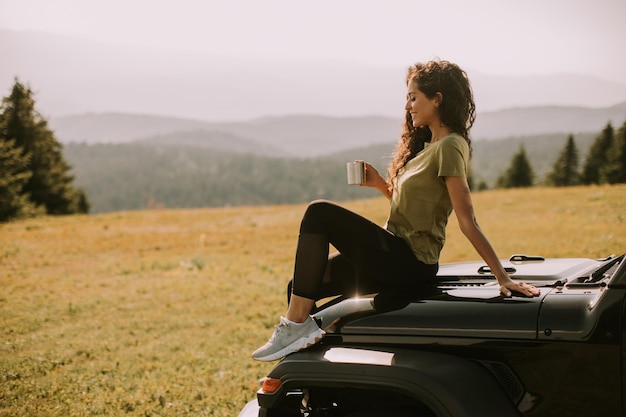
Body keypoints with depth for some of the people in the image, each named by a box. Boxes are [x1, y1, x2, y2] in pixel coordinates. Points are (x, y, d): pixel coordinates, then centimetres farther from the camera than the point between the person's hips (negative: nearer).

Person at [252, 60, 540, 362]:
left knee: (319, 213, -17)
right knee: (303, 285, 3)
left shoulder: (449, 147, -13)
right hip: (400, 259, 9)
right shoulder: (429, 144, 16)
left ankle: (298, 324, -16)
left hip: (409, 263, -9)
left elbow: (467, 222, -18)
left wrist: (503, 277, -22)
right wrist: (380, 184, 4)